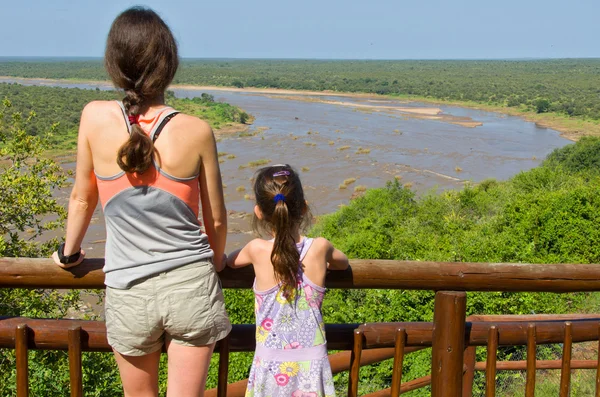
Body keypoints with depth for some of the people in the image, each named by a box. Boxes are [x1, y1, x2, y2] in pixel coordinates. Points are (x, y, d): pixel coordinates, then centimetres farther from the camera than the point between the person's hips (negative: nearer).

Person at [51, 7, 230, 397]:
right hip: (191, 285, -1)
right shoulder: (196, 131, -11)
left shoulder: (95, 118, -9)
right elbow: (216, 220, 0)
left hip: (129, 293, 1)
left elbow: (82, 199, 5)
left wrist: (69, 253, 23)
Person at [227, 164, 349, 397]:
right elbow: (343, 263, 18)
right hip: (312, 363, 1)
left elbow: (228, 260, 13)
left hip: (271, 365, -1)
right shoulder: (319, 248, -6)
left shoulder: (258, 250, -10)